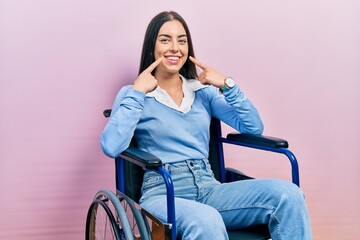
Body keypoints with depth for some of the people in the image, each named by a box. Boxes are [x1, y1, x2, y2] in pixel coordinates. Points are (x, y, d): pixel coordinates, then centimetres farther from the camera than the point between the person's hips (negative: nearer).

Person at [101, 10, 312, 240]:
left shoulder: (203, 91, 17)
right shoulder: (133, 94, 7)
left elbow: (254, 128, 9)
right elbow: (111, 147, -12)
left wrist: (227, 85, 0)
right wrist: (137, 91, -8)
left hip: (210, 188, 5)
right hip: (163, 193, -4)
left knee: (288, 194, -23)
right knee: (207, 221, -41)